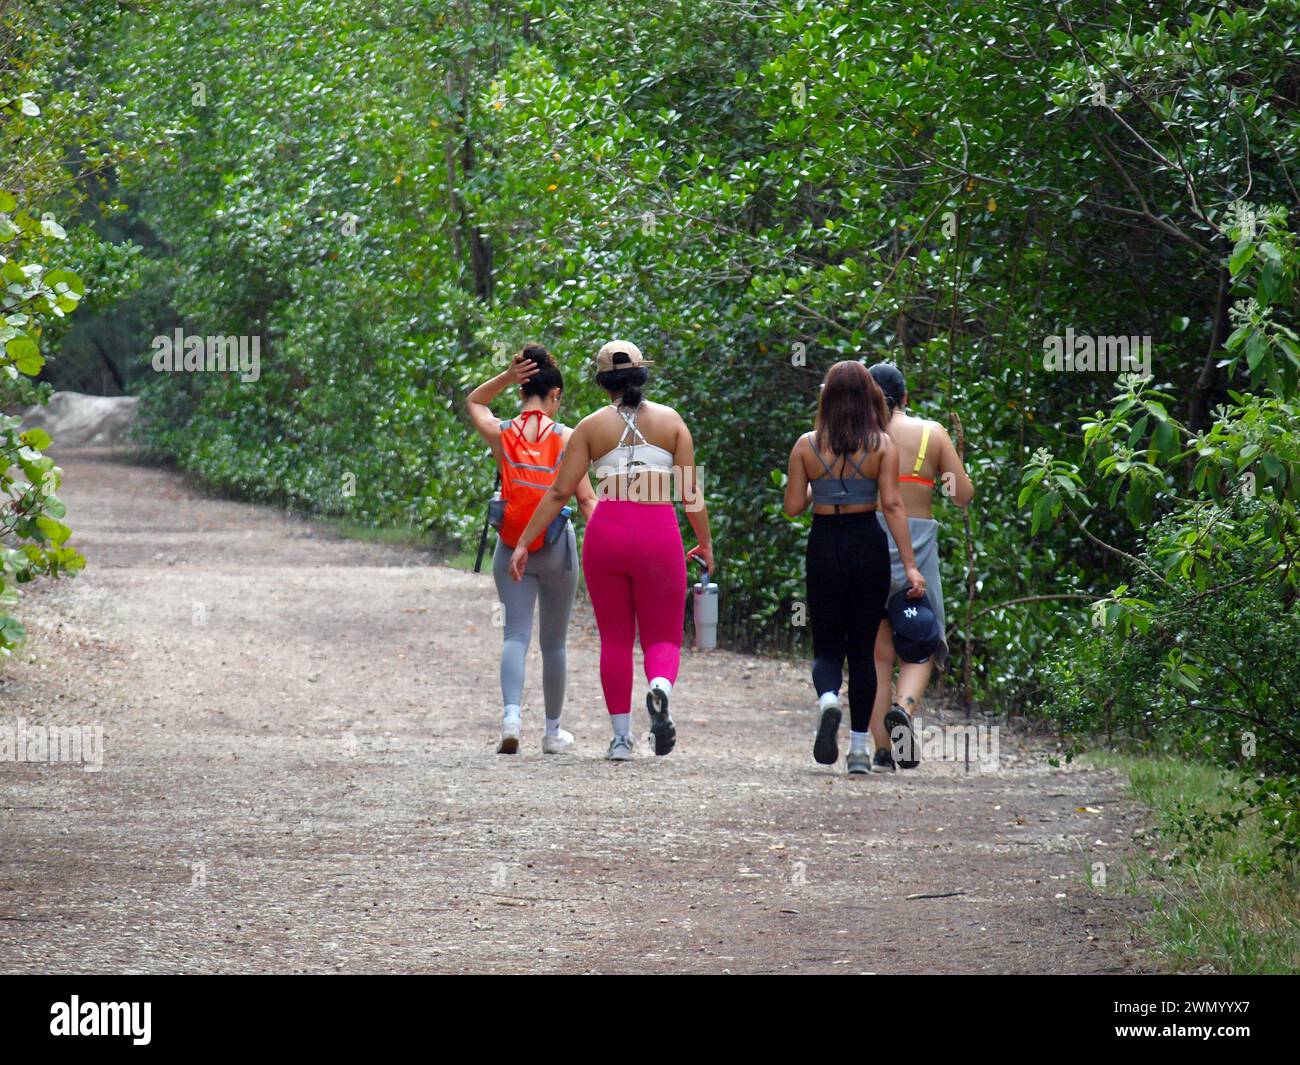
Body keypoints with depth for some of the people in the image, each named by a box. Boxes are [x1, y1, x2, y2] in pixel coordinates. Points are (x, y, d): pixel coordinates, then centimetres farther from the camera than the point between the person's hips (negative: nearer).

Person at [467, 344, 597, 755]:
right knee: (553, 642, 12)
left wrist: (506, 377, 5)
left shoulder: (500, 434, -3)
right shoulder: (565, 438, -8)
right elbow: (586, 499, -10)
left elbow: (474, 401, 19)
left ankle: (511, 714, -25)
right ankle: (553, 731, 21)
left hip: (512, 548, 1)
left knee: (516, 634, -1)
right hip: (557, 547, -1)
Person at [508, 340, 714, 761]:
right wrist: (705, 542, 14)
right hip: (659, 534, -1)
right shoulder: (670, 421, 4)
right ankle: (660, 688, -27)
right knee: (663, 637, 6)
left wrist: (523, 544, 5)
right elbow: (691, 490, 2)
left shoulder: (592, 427, 4)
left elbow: (558, 493, 1)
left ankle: (621, 736, 9)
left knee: (614, 639, 11)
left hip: (606, 534, 1)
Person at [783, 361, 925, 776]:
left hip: (824, 545, 0)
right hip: (868, 546, 0)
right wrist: (910, 565, -9)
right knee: (862, 648, 11)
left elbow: (793, 505, 0)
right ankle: (859, 748, 9)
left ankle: (828, 699, -24)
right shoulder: (882, 445, -4)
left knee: (827, 647, 10)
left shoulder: (807, 445, -2)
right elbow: (892, 504, -9)